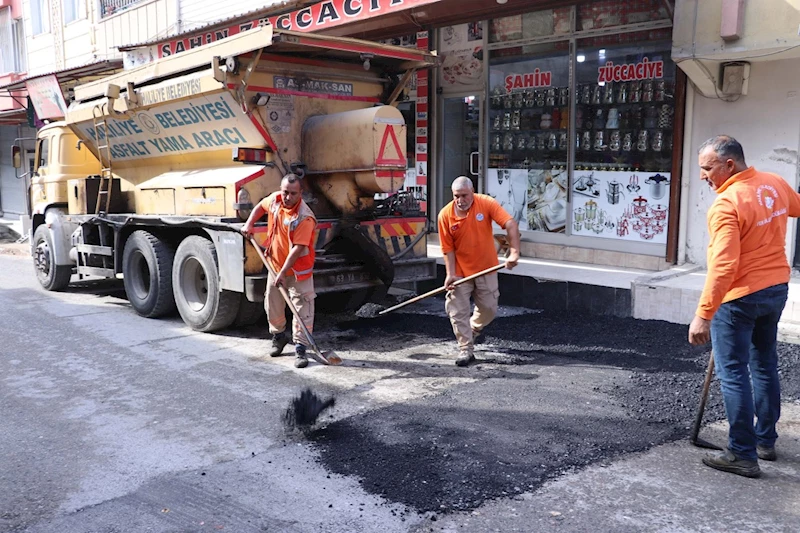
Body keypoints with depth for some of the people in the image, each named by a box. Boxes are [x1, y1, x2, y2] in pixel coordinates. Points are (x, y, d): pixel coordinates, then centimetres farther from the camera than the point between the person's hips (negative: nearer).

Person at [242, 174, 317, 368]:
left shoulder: (305, 217, -28)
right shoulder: (275, 199, -8)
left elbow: (298, 248, -30)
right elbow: (260, 206, 18)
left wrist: (283, 273, -32)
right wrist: (249, 223, 4)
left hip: (298, 271, -6)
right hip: (275, 265, 6)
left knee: (302, 309, -5)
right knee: (272, 306, 17)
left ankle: (300, 348, 2)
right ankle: (279, 336, 39)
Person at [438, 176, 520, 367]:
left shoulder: (486, 203, -15)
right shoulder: (445, 215, -13)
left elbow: (510, 224, -23)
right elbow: (448, 249, -8)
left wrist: (514, 252, -35)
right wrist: (450, 274, -15)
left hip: (486, 269, 1)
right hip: (460, 271, 0)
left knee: (489, 310, 10)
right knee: (458, 312, -2)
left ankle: (472, 331, 40)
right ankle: (466, 349, 11)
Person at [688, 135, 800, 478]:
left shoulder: (726, 205, -22)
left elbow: (722, 267, -28)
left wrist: (703, 315, -28)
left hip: (740, 298, -9)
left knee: (733, 375, -1)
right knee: (765, 366, 20)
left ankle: (743, 455, 5)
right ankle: (766, 441, 32)